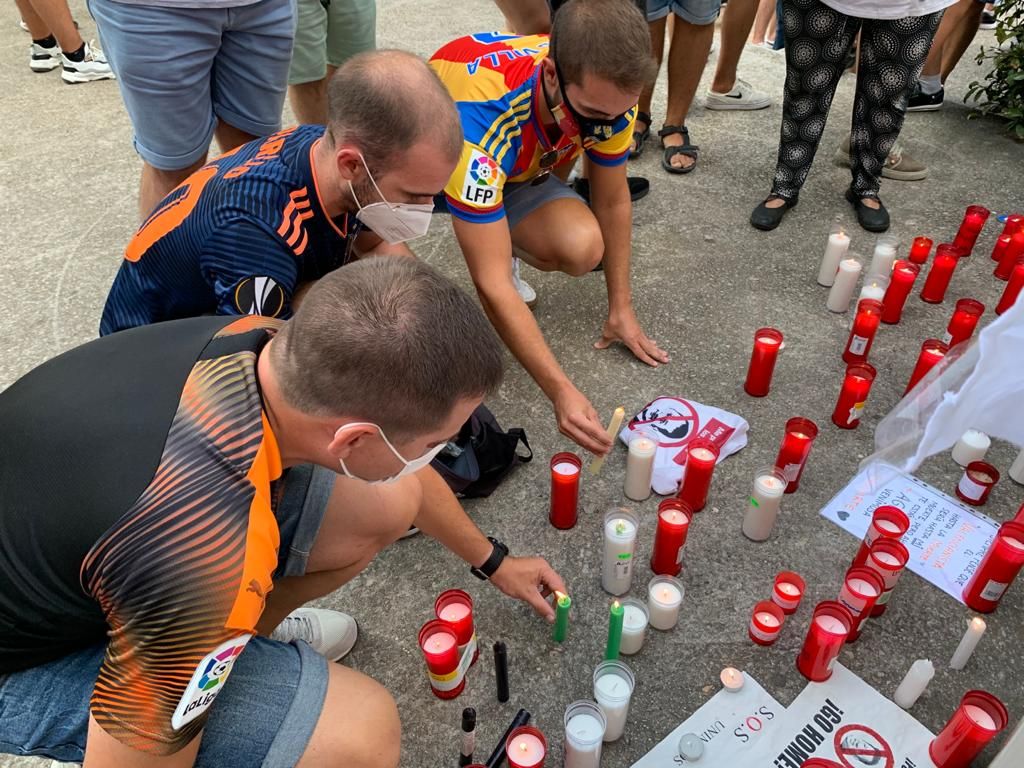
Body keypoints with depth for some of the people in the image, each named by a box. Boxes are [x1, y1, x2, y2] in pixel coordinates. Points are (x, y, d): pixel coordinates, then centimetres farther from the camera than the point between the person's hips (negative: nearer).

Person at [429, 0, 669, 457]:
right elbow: (492, 285, -42)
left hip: (516, 169, 3)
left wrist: (621, 309, -7)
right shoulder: (482, 116, -43)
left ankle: (497, 239, 6)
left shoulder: (607, 95, -26)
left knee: (581, 249, -25)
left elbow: (612, 202, -8)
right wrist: (561, 393, -44)